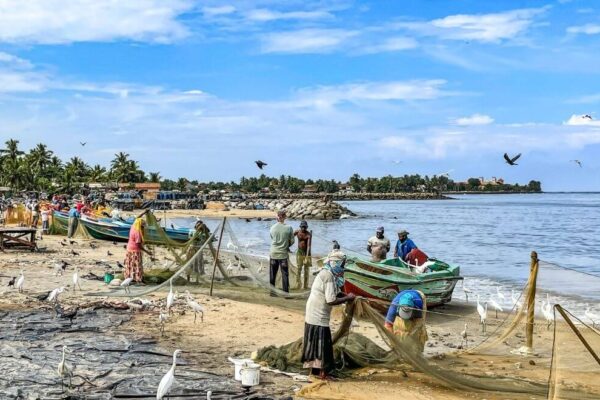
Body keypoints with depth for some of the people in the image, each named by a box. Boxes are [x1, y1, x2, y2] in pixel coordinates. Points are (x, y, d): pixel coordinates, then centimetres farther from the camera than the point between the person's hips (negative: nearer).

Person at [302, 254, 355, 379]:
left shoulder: (327, 273, 9)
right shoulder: (328, 276, -22)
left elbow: (334, 292, 16)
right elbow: (331, 301, -25)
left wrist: (346, 295, -1)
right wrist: (347, 298, -13)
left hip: (315, 314, 10)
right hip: (318, 316, -10)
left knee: (315, 343, 16)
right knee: (322, 344, -2)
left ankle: (315, 369, 25)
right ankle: (321, 371, 5)